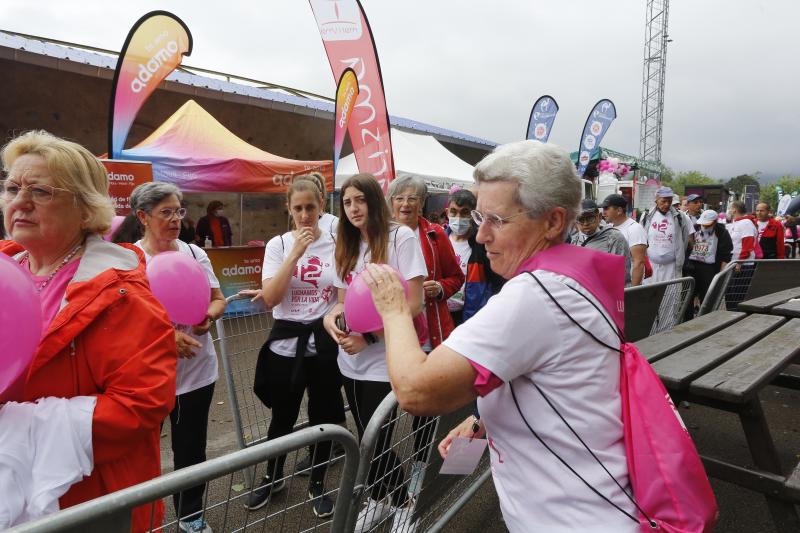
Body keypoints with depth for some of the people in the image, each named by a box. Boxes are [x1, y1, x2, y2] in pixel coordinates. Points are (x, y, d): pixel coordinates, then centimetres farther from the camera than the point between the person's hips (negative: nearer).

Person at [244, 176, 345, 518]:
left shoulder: (336, 243, -2)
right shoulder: (278, 244, -3)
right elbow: (270, 298, -15)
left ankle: (317, 484, 35)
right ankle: (273, 478, 41)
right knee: (282, 418, 14)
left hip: (325, 343, 1)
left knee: (323, 417, 12)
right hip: (286, 343, 0)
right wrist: (296, 252, -20)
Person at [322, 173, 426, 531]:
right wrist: (331, 316, -9)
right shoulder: (347, 247, 11)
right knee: (368, 440, 16)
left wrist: (368, 337, -18)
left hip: (385, 363, -6)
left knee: (375, 443, 3)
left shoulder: (401, 238, -9)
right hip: (351, 361, 6)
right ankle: (382, 500, 39)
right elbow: (345, 300, 14)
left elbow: (414, 304, -14)